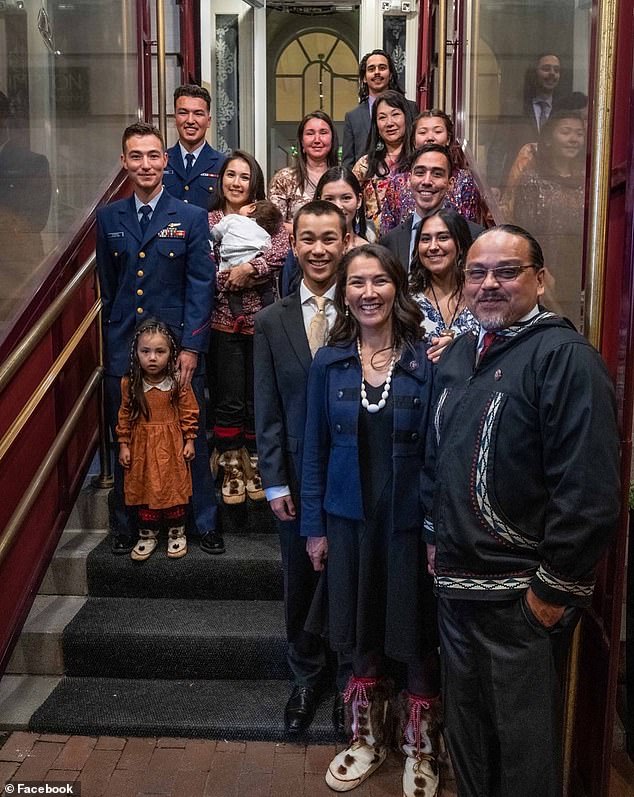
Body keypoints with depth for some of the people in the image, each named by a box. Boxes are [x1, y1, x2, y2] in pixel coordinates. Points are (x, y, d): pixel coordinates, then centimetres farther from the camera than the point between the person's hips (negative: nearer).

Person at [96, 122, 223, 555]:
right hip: (123, 349, 2)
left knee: (191, 438, 5)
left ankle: (205, 523, 21)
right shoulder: (108, 218, 9)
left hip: (179, 348, -2)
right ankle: (127, 524, 26)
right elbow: (107, 287, 14)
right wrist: (114, 335, 11)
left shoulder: (192, 218, 1)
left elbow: (201, 287, -4)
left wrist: (191, 347, -10)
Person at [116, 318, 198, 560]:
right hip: (142, 445, 2)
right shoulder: (130, 384, -7)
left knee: (174, 487, 8)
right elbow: (125, 415, 2)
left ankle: (176, 532, 26)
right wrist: (123, 445, 2)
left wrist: (189, 441, -2)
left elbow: (189, 413, -3)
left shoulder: (179, 382, -12)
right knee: (144, 488, 9)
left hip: (172, 444, -1)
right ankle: (147, 535, 25)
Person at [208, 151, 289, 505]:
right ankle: (231, 469, 19)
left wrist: (249, 269, -20)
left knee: (259, 398, 8)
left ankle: (256, 466, 24)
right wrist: (231, 278, -15)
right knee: (229, 401, 3)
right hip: (224, 320, 0)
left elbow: (283, 249, -14)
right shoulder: (208, 220, 6)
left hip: (262, 319, 0)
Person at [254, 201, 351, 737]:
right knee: (301, 583, 16)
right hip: (298, 478, 2)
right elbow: (267, 410, 1)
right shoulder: (272, 321, 1)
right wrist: (275, 483, -3)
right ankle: (306, 680, 38)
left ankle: (349, 684, 34)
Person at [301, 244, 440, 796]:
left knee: (418, 642, 9)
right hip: (350, 519, 2)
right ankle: (368, 739, 38)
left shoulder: (426, 361, -6)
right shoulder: (328, 363, 1)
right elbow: (316, 449, 4)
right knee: (362, 636, 15)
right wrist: (315, 527, 3)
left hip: (410, 521, -2)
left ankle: (420, 749, 32)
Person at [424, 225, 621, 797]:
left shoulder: (565, 357, -15)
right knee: (466, 728, 23)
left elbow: (590, 491, -21)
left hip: (524, 597, -7)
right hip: (457, 585, 7)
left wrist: (554, 588, -18)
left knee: (523, 742, 11)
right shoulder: (458, 356, 10)